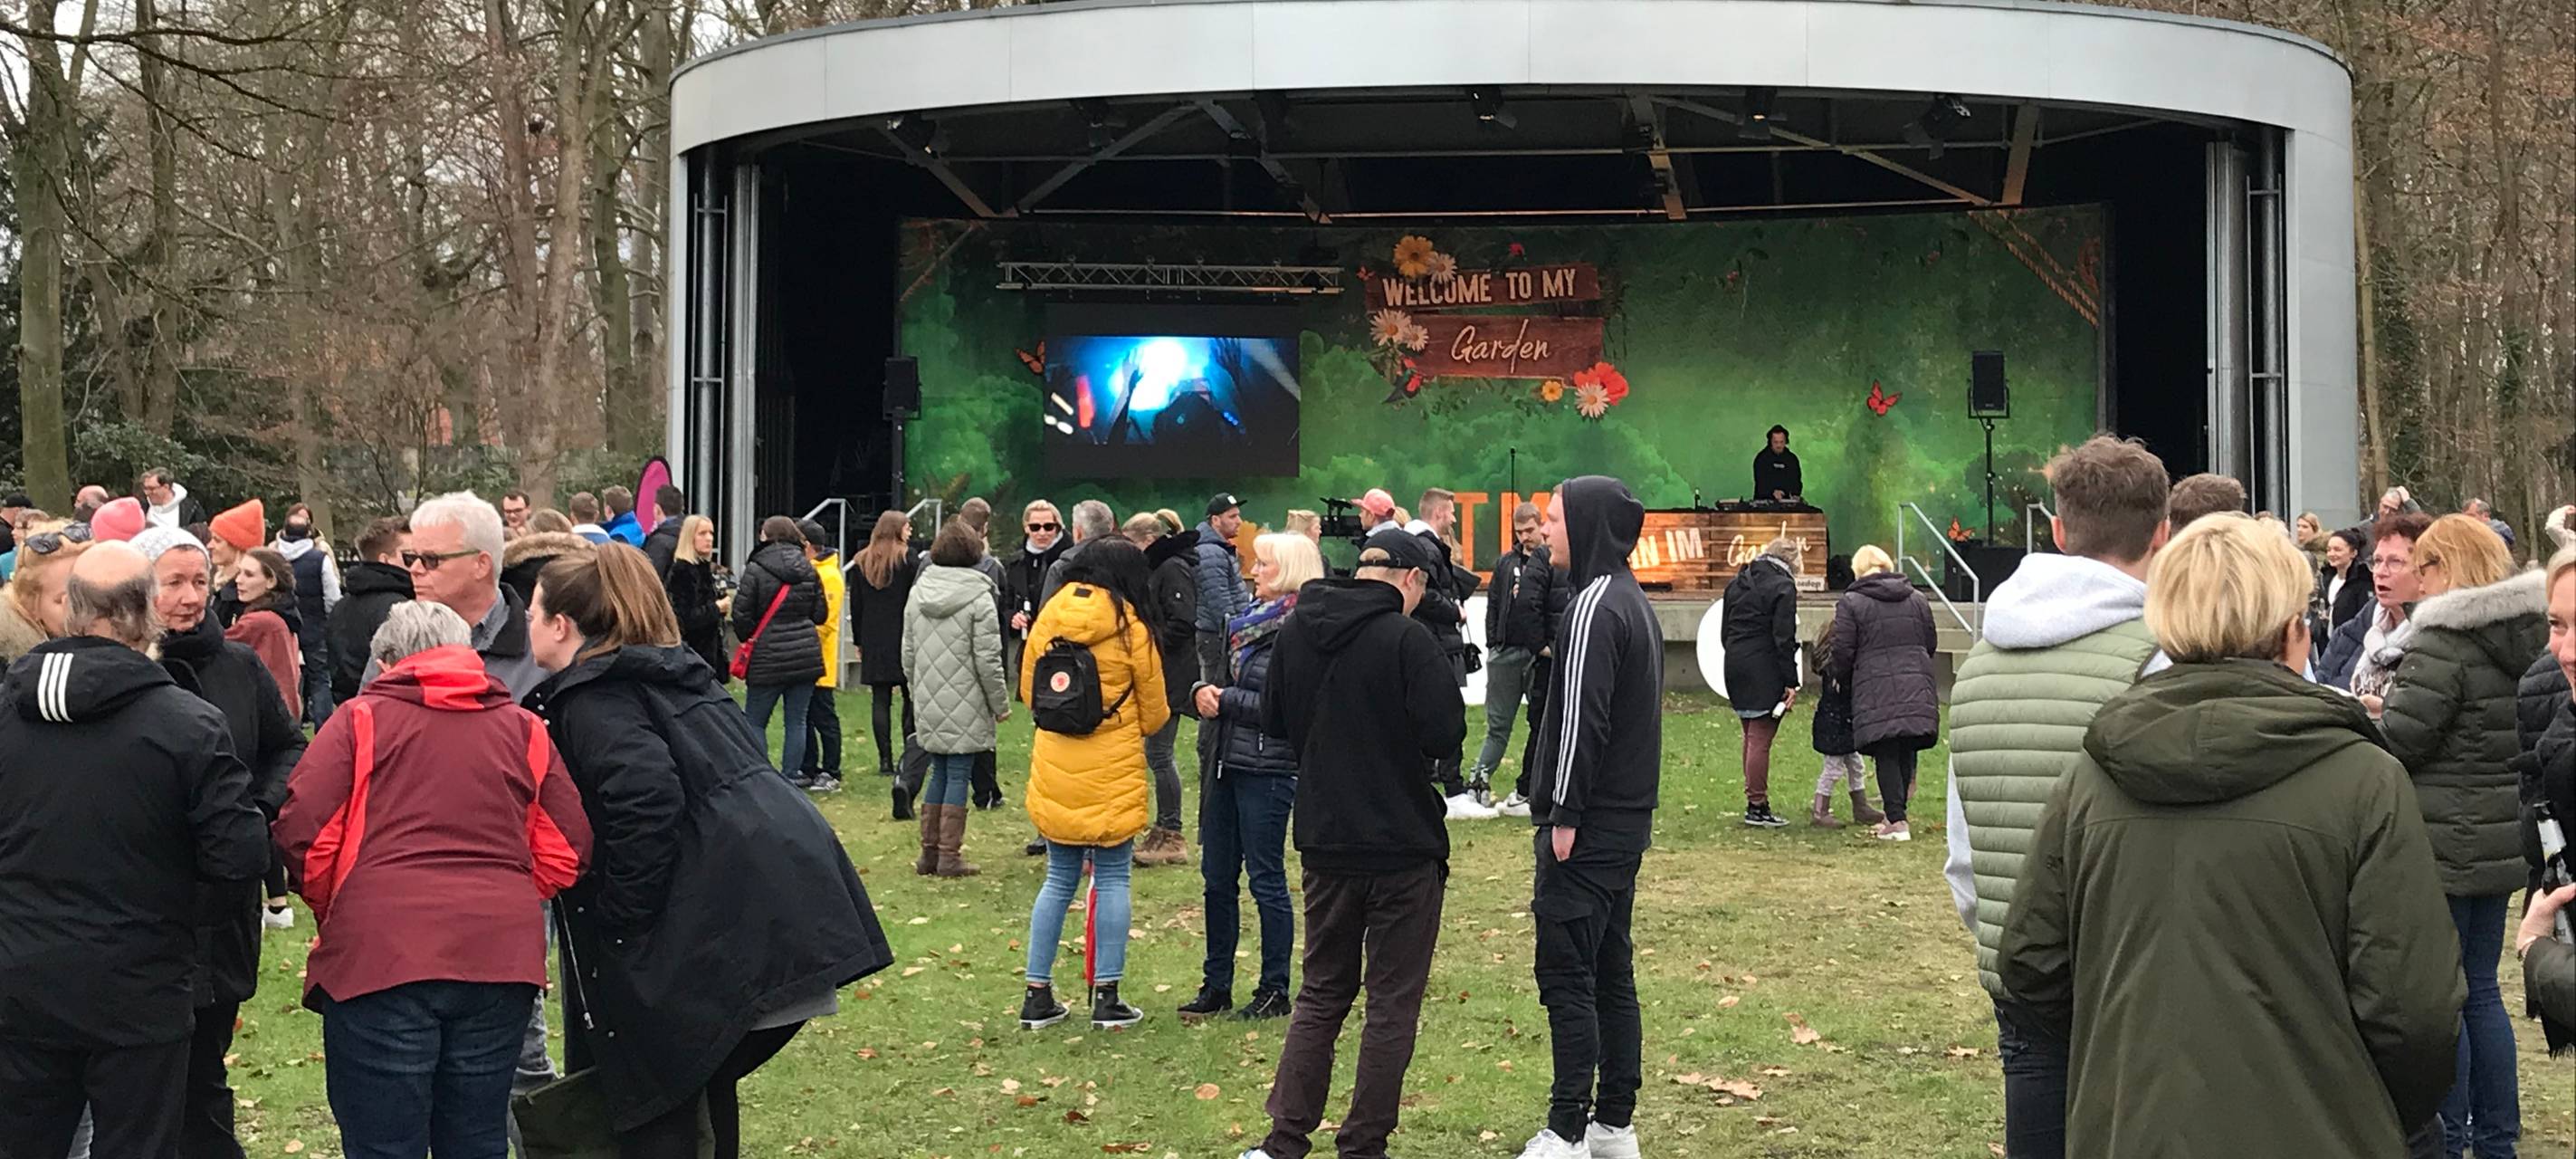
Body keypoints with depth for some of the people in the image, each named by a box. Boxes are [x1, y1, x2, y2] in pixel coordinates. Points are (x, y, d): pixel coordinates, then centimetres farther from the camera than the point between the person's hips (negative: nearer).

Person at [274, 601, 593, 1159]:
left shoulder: (361, 719, 6)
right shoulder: (523, 728, 14)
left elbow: (303, 831, -3)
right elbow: (566, 849, 7)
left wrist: (333, 914, 13)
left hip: (379, 954, -3)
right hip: (500, 958, 3)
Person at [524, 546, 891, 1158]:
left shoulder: (591, 701, -7)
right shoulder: (674, 673, 21)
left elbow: (647, 805, -23)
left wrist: (619, 921, -15)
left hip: (718, 919, -9)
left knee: (654, 1107, 0)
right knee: (704, 1080, 21)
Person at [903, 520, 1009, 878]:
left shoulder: (917, 593, 7)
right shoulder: (979, 598, -11)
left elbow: (908, 651, 13)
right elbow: (988, 659, -11)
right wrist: (1000, 704, -1)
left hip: (928, 703, 5)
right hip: (965, 705, -5)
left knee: (939, 772, 14)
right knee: (958, 775, 0)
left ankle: (929, 853, 17)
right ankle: (950, 857, 1)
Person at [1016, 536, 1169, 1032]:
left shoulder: (1049, 615, 3)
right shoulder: (1130, 625, -7)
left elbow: (1027, 688, 11)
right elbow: (1154, 712, 1)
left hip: (1054, 770, 4)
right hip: (1113, 773, -4)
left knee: (1059, 880, 13)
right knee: (1111, 880, 6)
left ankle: (1037, 995, 13)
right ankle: (1106, 996, 8)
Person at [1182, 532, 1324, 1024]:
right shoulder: (1248, 620, 13)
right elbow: (1226, 684, 19)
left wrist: (1226, 700, -13)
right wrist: (1202, 693, -3)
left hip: (1268, 768, -8)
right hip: (1226, 762, 8)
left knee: (1266, 879, 0)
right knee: (1217, 877, 11)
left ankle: (1275, 990, 11)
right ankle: (1216, 985, 20)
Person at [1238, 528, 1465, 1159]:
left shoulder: (1295, 632, 3)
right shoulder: (1407, 638, -16)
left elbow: (1272, 721, 12)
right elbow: (1446, 732, -19)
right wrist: (1398, 730, 1)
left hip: (1325, 841, 6)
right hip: (1404, 846, -5)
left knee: (1321, 992, 17)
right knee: (1393, 1001, 6)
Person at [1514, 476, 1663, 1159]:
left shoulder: (1594, 606, -15)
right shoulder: (1633, 601, 14)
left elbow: (1580, 719, -20)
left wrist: (1564, 815, -17)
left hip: (1589, 823, -9)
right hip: (1627, 820, 9)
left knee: (1565, 975, -6)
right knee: (1611, 973, 12)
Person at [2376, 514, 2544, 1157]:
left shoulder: (2444, 643, -18)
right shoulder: (2527, 637, 9)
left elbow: (2398, 743, -18)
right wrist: (2391, 710, 15)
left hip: (2444, 845, -8)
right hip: (2501, 838, 8)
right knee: (2481, 989, 16)